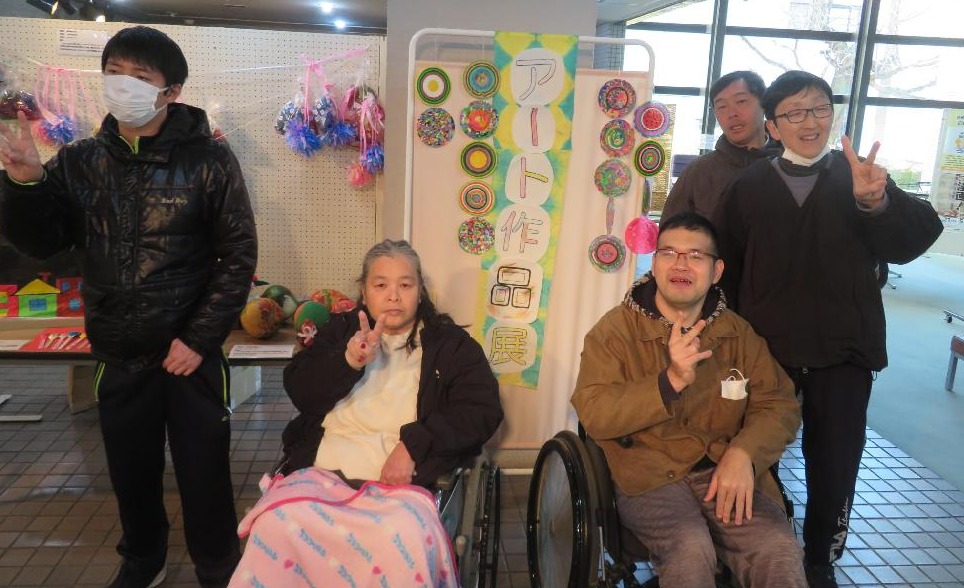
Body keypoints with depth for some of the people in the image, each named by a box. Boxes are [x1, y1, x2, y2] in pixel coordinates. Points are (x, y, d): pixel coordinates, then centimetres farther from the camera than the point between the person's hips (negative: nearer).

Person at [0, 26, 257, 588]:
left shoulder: (209, 160, -8)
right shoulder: (81, 161, 2)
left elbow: (239, 256, -9)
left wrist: (200, 338, -13)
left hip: (191, 352, -3)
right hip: (118, 356, 4)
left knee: (204, 475, 7)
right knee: (131, 472, 18)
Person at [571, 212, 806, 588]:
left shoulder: (739, 333, 11)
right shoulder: (615, 329, -1)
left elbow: (780, 406, 7)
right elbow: (593, 414, -11)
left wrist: (743, 452, -14)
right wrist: (671, 381, -24)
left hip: (726, 472, 3)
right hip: (648, 474, -2)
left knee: (779, 550, -24)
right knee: (691, 549, -31)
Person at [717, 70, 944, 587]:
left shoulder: (861, 177, 2)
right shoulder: (750, 185, 2)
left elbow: (914, 241, -12)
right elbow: (730, 270, -1)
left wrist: (875, 202, -31)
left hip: (843, 351, 1)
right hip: (766, 350, 0)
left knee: (835, 465, 9)